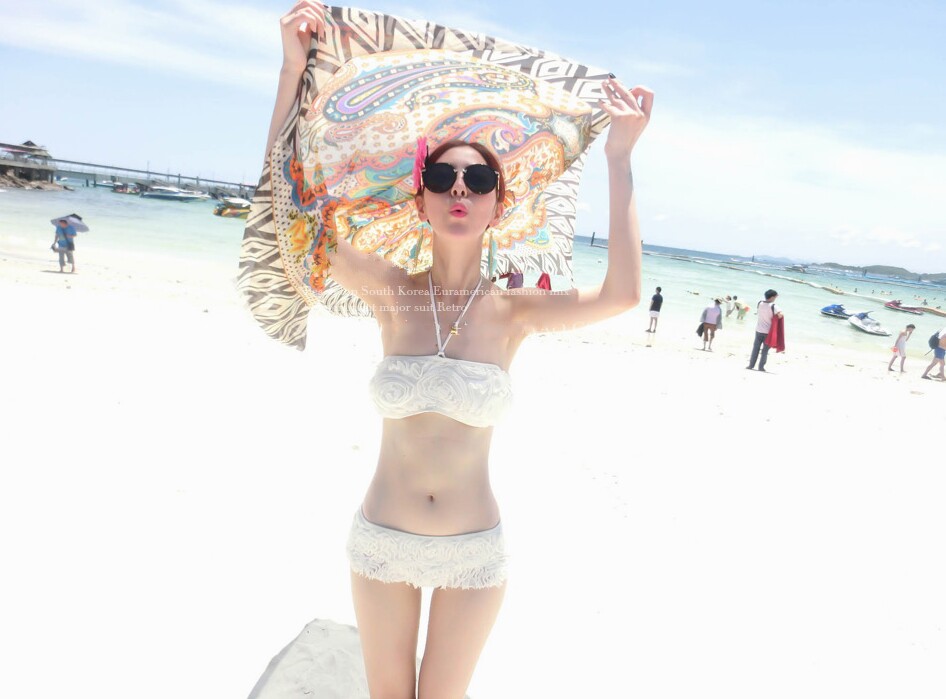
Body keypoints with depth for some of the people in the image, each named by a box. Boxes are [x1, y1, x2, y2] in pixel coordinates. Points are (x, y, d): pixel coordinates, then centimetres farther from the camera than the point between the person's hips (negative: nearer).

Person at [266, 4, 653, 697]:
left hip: (474, 549, 0)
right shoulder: (393, 294, -10)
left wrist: (620, 156, -24)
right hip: (381, 539, 1)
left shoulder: (512, 312, -12)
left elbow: (622, 294, -28)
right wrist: (293, 70, -20)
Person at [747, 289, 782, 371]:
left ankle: (751, 365, 11)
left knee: (755, 348, 11)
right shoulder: (772, 306, -15)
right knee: (765, 350, 5)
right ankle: (761, 367, 5)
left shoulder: (760, 303, -1)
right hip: (768, 331, -4)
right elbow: (780, 315, -27)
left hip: (759, 330, 4)